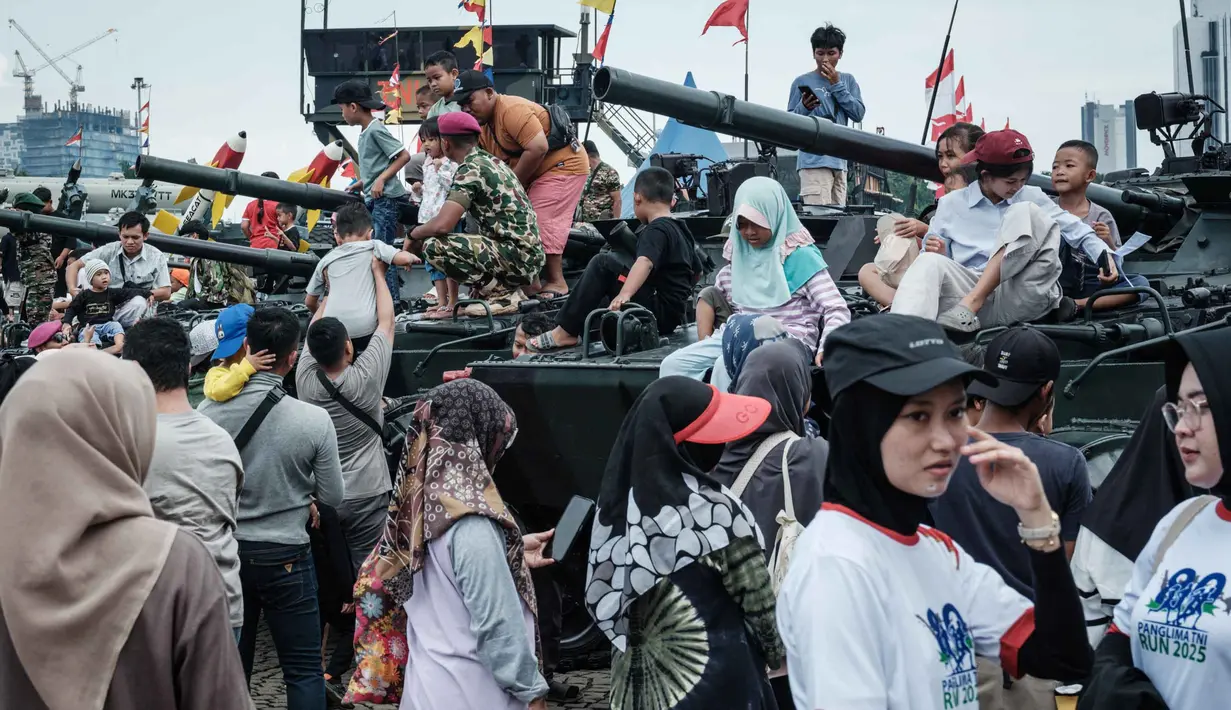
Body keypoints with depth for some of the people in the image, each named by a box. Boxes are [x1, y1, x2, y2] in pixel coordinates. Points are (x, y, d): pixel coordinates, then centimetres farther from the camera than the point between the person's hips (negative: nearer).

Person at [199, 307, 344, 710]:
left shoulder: (210, 411, -11)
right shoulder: (314, 420, -17)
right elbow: (333, 497, -6)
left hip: (224, 551, 3)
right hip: (285, 555, -3)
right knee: (304, 671, 6)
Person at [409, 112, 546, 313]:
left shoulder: (470, 169, -13)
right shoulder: (490, 160, 15)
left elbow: (442, 225, -22)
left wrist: (413, 234, -2)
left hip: (517, 256, -9)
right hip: (530, 257, 9)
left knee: (434, 246, -17)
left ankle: (502, 295, -7)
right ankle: (506, 289, 13)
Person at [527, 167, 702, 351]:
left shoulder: (656, 230, -13)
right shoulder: (682, 230, 15)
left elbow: (645, 263, -32)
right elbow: (698, 272, 27)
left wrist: (625, 294, -45)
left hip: (660, 312, -10)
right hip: (674, 315, 10)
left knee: (604, 264, -16)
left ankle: (566, 332, -15)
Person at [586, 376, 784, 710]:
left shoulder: (620, 500, -4)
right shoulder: (713, 513, -21)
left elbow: (603, 600, 4)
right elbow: (756, 598, -11)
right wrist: (778, 651, 5)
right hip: (712, 679, -6)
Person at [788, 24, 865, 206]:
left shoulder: (848, 81, 14)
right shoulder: (802, 82, 2)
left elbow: (858, 114, 2)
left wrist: (836, 85, -4)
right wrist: (804, 108, -20)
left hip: (840, 160, 5)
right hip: (814, 161, -5)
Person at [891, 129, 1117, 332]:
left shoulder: (1032, 198, 19)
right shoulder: (951, 204, 15)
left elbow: (1077, 231, 16)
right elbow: (933, 258, 15)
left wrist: (1104, 255, -2)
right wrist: (937, 254, -8)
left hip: (1026, 297, 0)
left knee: (1025, 213, -18)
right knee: (930, 263, -29)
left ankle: (972, 303, -29)